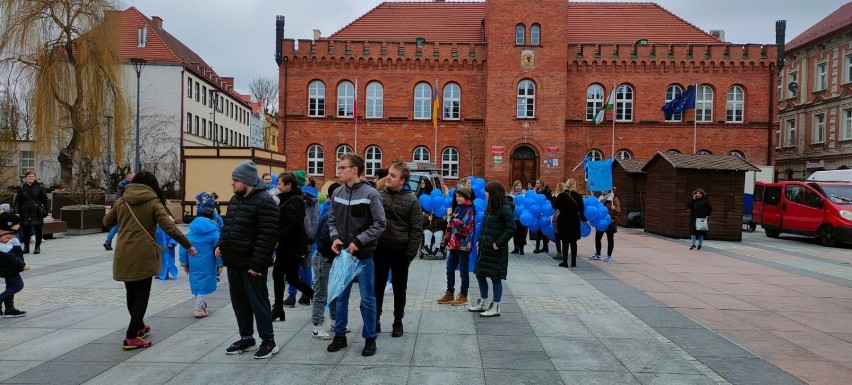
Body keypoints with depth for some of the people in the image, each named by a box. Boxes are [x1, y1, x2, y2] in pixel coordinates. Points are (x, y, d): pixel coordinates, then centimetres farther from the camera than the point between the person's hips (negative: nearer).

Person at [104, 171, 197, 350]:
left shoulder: (121, 201, 9)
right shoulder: (153, 203, -4)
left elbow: (107, 222, 22)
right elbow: (169, 227, -13)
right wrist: (188, 245, -10)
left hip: (123, 255, 5)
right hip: (143, 255, -5)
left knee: (132, 293, 19)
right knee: (141, 295, 3)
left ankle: (139, 327, 37)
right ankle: (132, 337, 3)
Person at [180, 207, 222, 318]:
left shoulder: (191, 232, 9)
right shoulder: (214, 231, -5)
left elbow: (183, 248, 10)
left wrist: (184, 263, 16)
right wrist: (220, 264, -3)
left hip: (193, 263, 5)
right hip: (207, 263, -5)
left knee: (196, 282, 18)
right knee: (204, 283, 2)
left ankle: (200, 304, 33)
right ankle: (198, 308, 1)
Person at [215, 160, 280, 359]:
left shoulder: (264, 202, -17)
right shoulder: (235, 199, 12)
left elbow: (267, 237, -22)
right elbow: (227, 226, 22)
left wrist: (256, 263, -23)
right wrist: (221, 246, 6)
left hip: (251, 264, -9)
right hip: (234, 262, 9)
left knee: (258, 302, -1)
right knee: (239, 301, 16)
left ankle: (268, 341, 11)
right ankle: (246, 338, 29)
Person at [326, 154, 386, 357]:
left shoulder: (370, 194, -12)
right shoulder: (337, 193, 5)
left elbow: (380, 223, -11)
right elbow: (332, 220, 13)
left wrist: (358, 241, -17)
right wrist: (334, 237, -6)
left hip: (364, 255, -5)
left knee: (367, 299, 5)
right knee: (340, 297, 14)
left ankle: (370, 338, 19)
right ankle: (340, 335, 28)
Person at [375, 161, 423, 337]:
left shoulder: (411, 201, -6)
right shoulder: (378, 196, 2)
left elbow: (416, 230, -7)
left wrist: (410, 254, -12)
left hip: (400, 252, -2)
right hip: (379, 250, 2)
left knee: (399, 289, 11)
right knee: (377, 287, 11)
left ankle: (398, 322, 25)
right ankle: (375, 320, 25)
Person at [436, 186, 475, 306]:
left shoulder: (469, 210, -9)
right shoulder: (457, 209, 14)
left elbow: (465, 226, -24)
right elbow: (450, 227, 16)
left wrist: (452, 219, -14)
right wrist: (446, 242, 14)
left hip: (463, 246, -7)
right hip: (454, 245, 7)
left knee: (463, 271, 2)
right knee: (450, 270, 11)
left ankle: (463, 296, 12)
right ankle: (449, 293, 22)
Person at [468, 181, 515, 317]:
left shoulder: (505, 208, -14)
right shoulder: (490, 207, 11)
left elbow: (511, 229, -19)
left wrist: (498, 243, -19)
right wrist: (480, 240, 9)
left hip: (496, 250, -9)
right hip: (484, 248, 9)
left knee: (495, 278, 1)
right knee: (480, 274, 14)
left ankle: (495, 307, 12)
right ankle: (483, 303, 29)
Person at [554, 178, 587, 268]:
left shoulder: (561, 195, -9)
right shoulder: (578, 196, -4)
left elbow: (555, 207, -3)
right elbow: (582, 209, 0)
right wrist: (584, 219, 13)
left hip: (563, 220, -2)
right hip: (574, 220, 2)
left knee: (565, 241, 2)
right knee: (573, 242, 11)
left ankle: (565, 262, 1)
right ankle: (574, 262, 15)